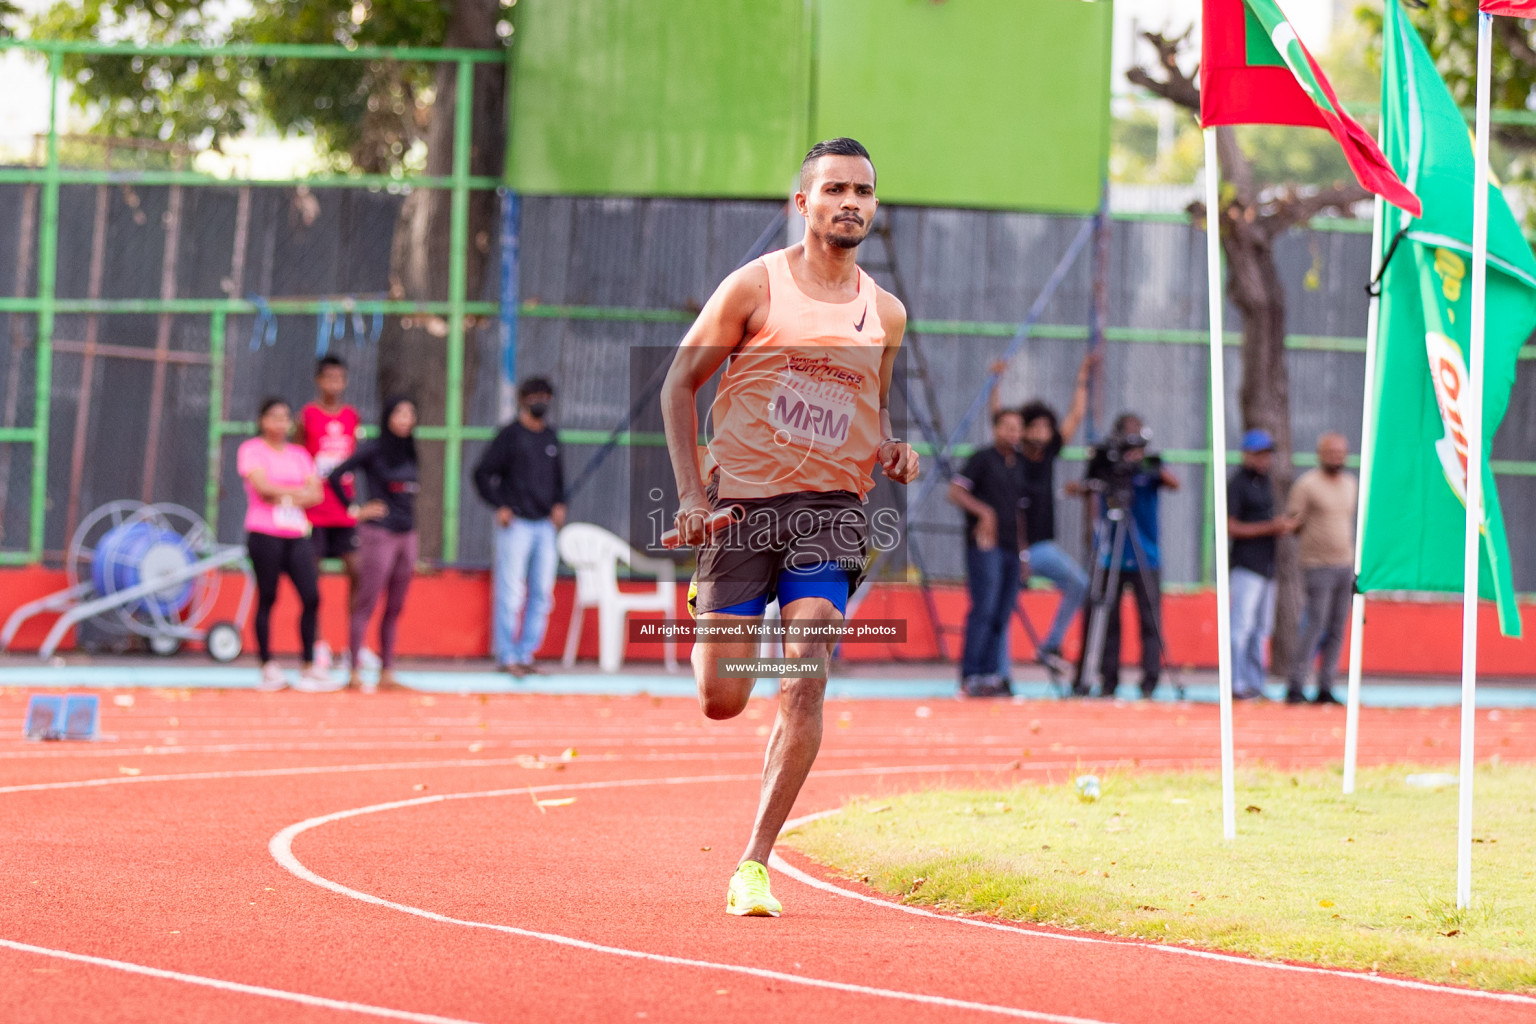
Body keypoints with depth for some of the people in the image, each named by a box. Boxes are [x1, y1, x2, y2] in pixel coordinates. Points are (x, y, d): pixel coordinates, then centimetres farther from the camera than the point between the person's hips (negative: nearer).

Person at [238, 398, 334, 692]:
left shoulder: (299, 455, 18)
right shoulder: (252, 450, 3)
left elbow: (315, 495, 7)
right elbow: (262, 486, -12)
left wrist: (283, 498, -8)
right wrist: (300, 492, -4)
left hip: (296, 534, 5)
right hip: (264, 533, -5)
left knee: (311, 597, -5)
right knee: (267, 599, -3)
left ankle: (310, 668, 0)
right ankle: (268, 667, 2)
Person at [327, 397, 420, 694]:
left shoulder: (409, 453, 11)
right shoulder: (373, 451, -8)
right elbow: (336, 476, -14)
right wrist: (356, 510, -9)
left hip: (406, 534, 7)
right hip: (379, 533, -7)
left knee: (395, 610, 8)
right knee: (366, 605, -6)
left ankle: (387, 674, 13)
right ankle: (355, 674, -5)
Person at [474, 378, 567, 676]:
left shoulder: (551, 438, 14)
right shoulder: (510, 435, -3)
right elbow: (483, 473, -3)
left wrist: (559, 504, 10)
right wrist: (499, 506, -11)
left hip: (545, 525, 6)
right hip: (516, 524, -6)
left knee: (542, 594, 4)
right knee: (511, 593, -7)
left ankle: (526, 654, 11)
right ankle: (506, 657, -3)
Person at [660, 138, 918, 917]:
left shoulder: (885, 313, 9)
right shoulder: (756, 287, -2)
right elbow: (679, 384, 2)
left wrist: (891, 453, 2)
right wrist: (690, 493, -8)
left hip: (830, 511, 2)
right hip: (742, 503, -2)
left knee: (805, 683, -16)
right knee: (720, 702, -2)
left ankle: (753, 866, -11)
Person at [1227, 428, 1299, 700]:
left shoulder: (1265, 482, 17)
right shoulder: (1237, 484, -8)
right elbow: (1231, 527, -14)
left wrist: (1283, 525, 3)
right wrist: (1270, 527, -17)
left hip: (1267, 564, 9)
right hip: (1246, 565, -9)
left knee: (1261, 628, 10)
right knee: (1242, 625, -13)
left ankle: (1255, 683, 15)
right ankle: (1236, 683, -13)